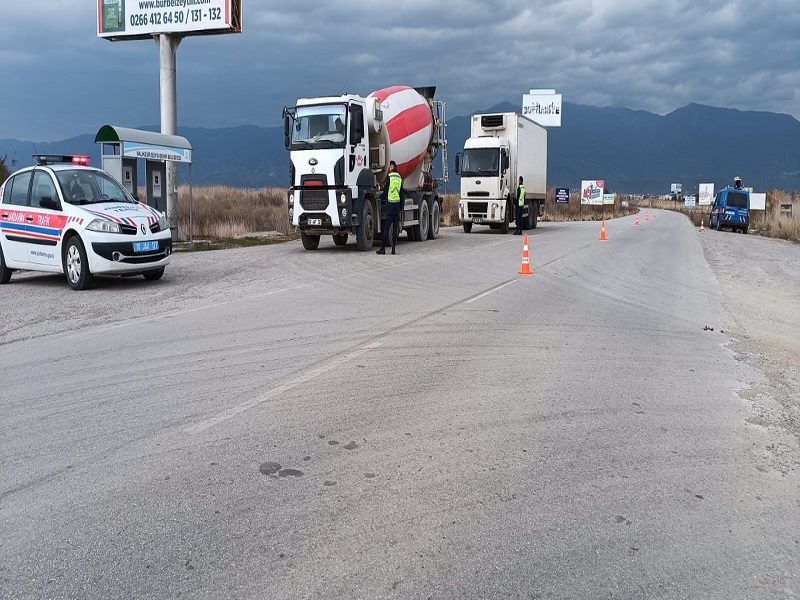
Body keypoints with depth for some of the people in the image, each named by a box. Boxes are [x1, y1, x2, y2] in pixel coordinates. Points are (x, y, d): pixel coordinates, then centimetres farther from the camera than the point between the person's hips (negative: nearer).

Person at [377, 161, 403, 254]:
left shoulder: (389, 177, -7)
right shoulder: (400, 178, 10)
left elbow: (385, 190, -4)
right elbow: (401, 194, 13)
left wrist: (381, 197, 17)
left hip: (390, 204, -5)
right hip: (397, 204, 5)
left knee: (386, 227, -4)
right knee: (395, 227, 6)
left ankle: (383, 248, -4)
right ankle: (393, 248, 6)